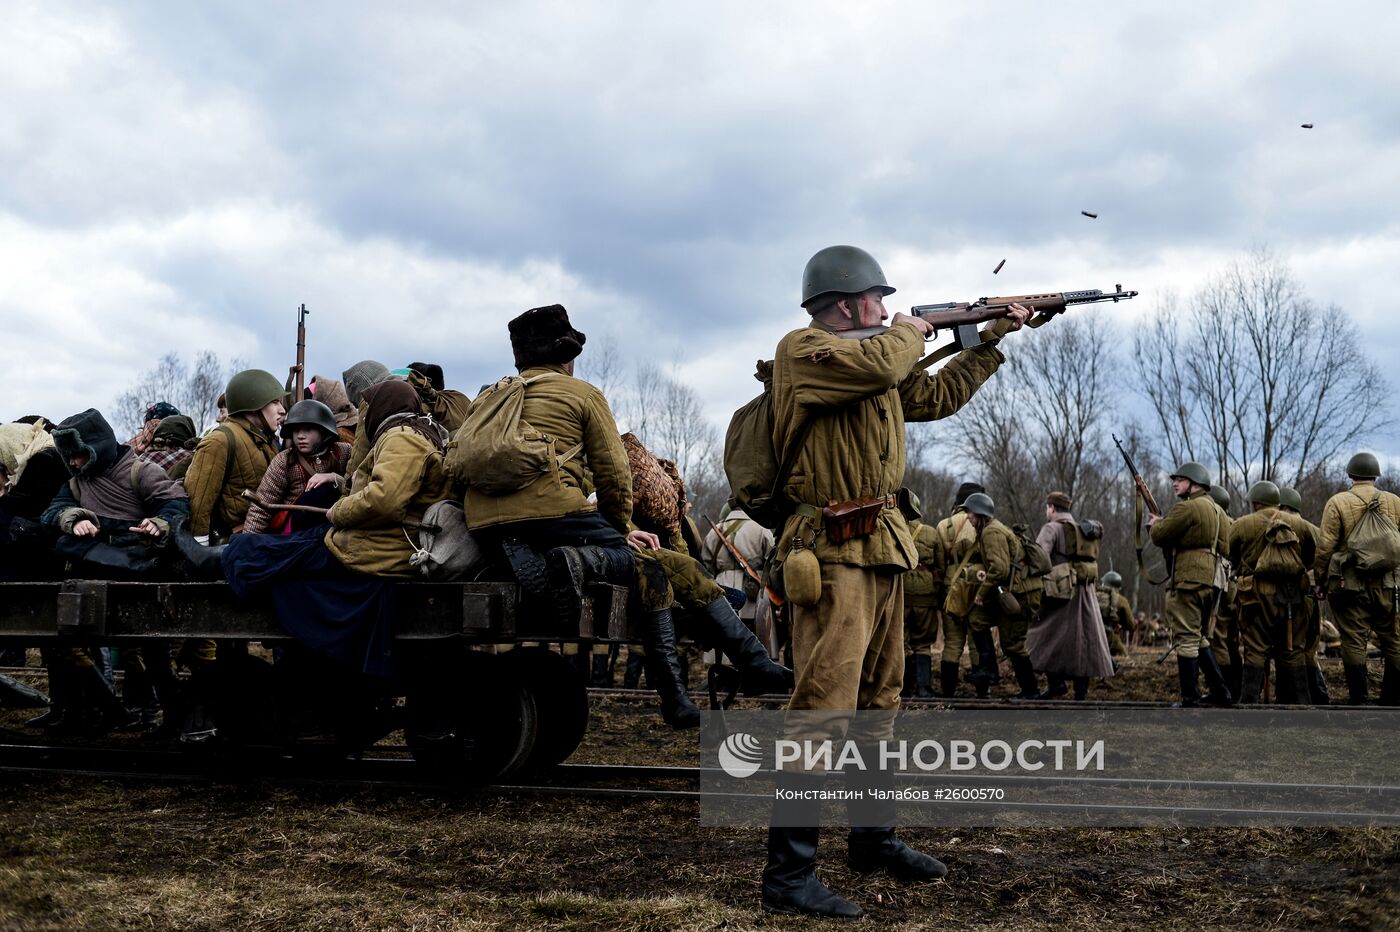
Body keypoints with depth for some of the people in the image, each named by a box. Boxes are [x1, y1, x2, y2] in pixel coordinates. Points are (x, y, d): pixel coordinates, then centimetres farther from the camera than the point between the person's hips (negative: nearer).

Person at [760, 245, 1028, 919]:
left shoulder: (877, 359, 18)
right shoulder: (803, 349, -9)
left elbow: (937, 396, 29)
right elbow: (880, 363, -25)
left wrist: (990, 341, 25)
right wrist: (909, 332, -4)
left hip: (882, 546, 10)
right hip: (833, 549, -10)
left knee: (878, 700, 16)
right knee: (825, 704, -14)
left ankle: (873, 839, 29)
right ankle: (788, 873, -11)